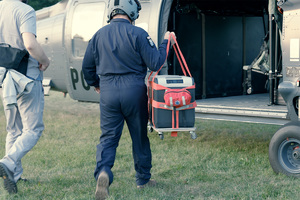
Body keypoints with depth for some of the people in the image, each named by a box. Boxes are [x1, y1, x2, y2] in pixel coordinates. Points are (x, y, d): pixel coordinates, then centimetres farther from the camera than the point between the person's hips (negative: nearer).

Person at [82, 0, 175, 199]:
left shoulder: (99, 35, 6)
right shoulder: (138, 34, -8)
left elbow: (87, 66, 14)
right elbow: (155, 63, -9)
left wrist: (95, 84, 32)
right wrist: (166, 43, 6)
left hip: (108, 91, 2)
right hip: (134, 91, -2)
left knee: (108, 136, 4)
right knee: (140, 136, 13)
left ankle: (103, 171, -23)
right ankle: (143, 178, 27)